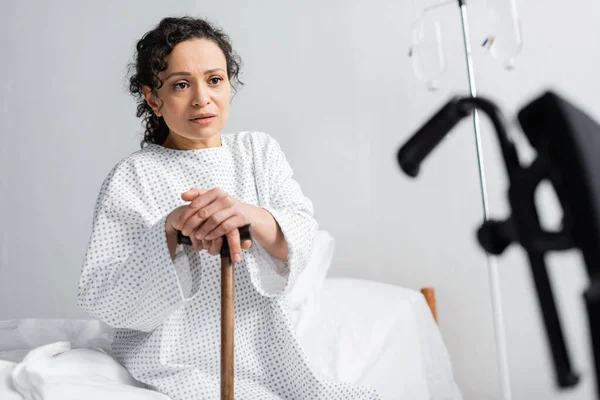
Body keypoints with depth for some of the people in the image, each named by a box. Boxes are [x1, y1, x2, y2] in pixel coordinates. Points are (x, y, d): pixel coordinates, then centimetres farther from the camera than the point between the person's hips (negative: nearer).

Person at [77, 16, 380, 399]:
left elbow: (303, 236, -10)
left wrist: (251, 216, -32)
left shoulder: (259, 149, 4)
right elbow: (101, 300, -13)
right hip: (183, 364, -4)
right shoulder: (132, 177, -8)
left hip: (265, 351, 4)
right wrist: (171, 230, -28)